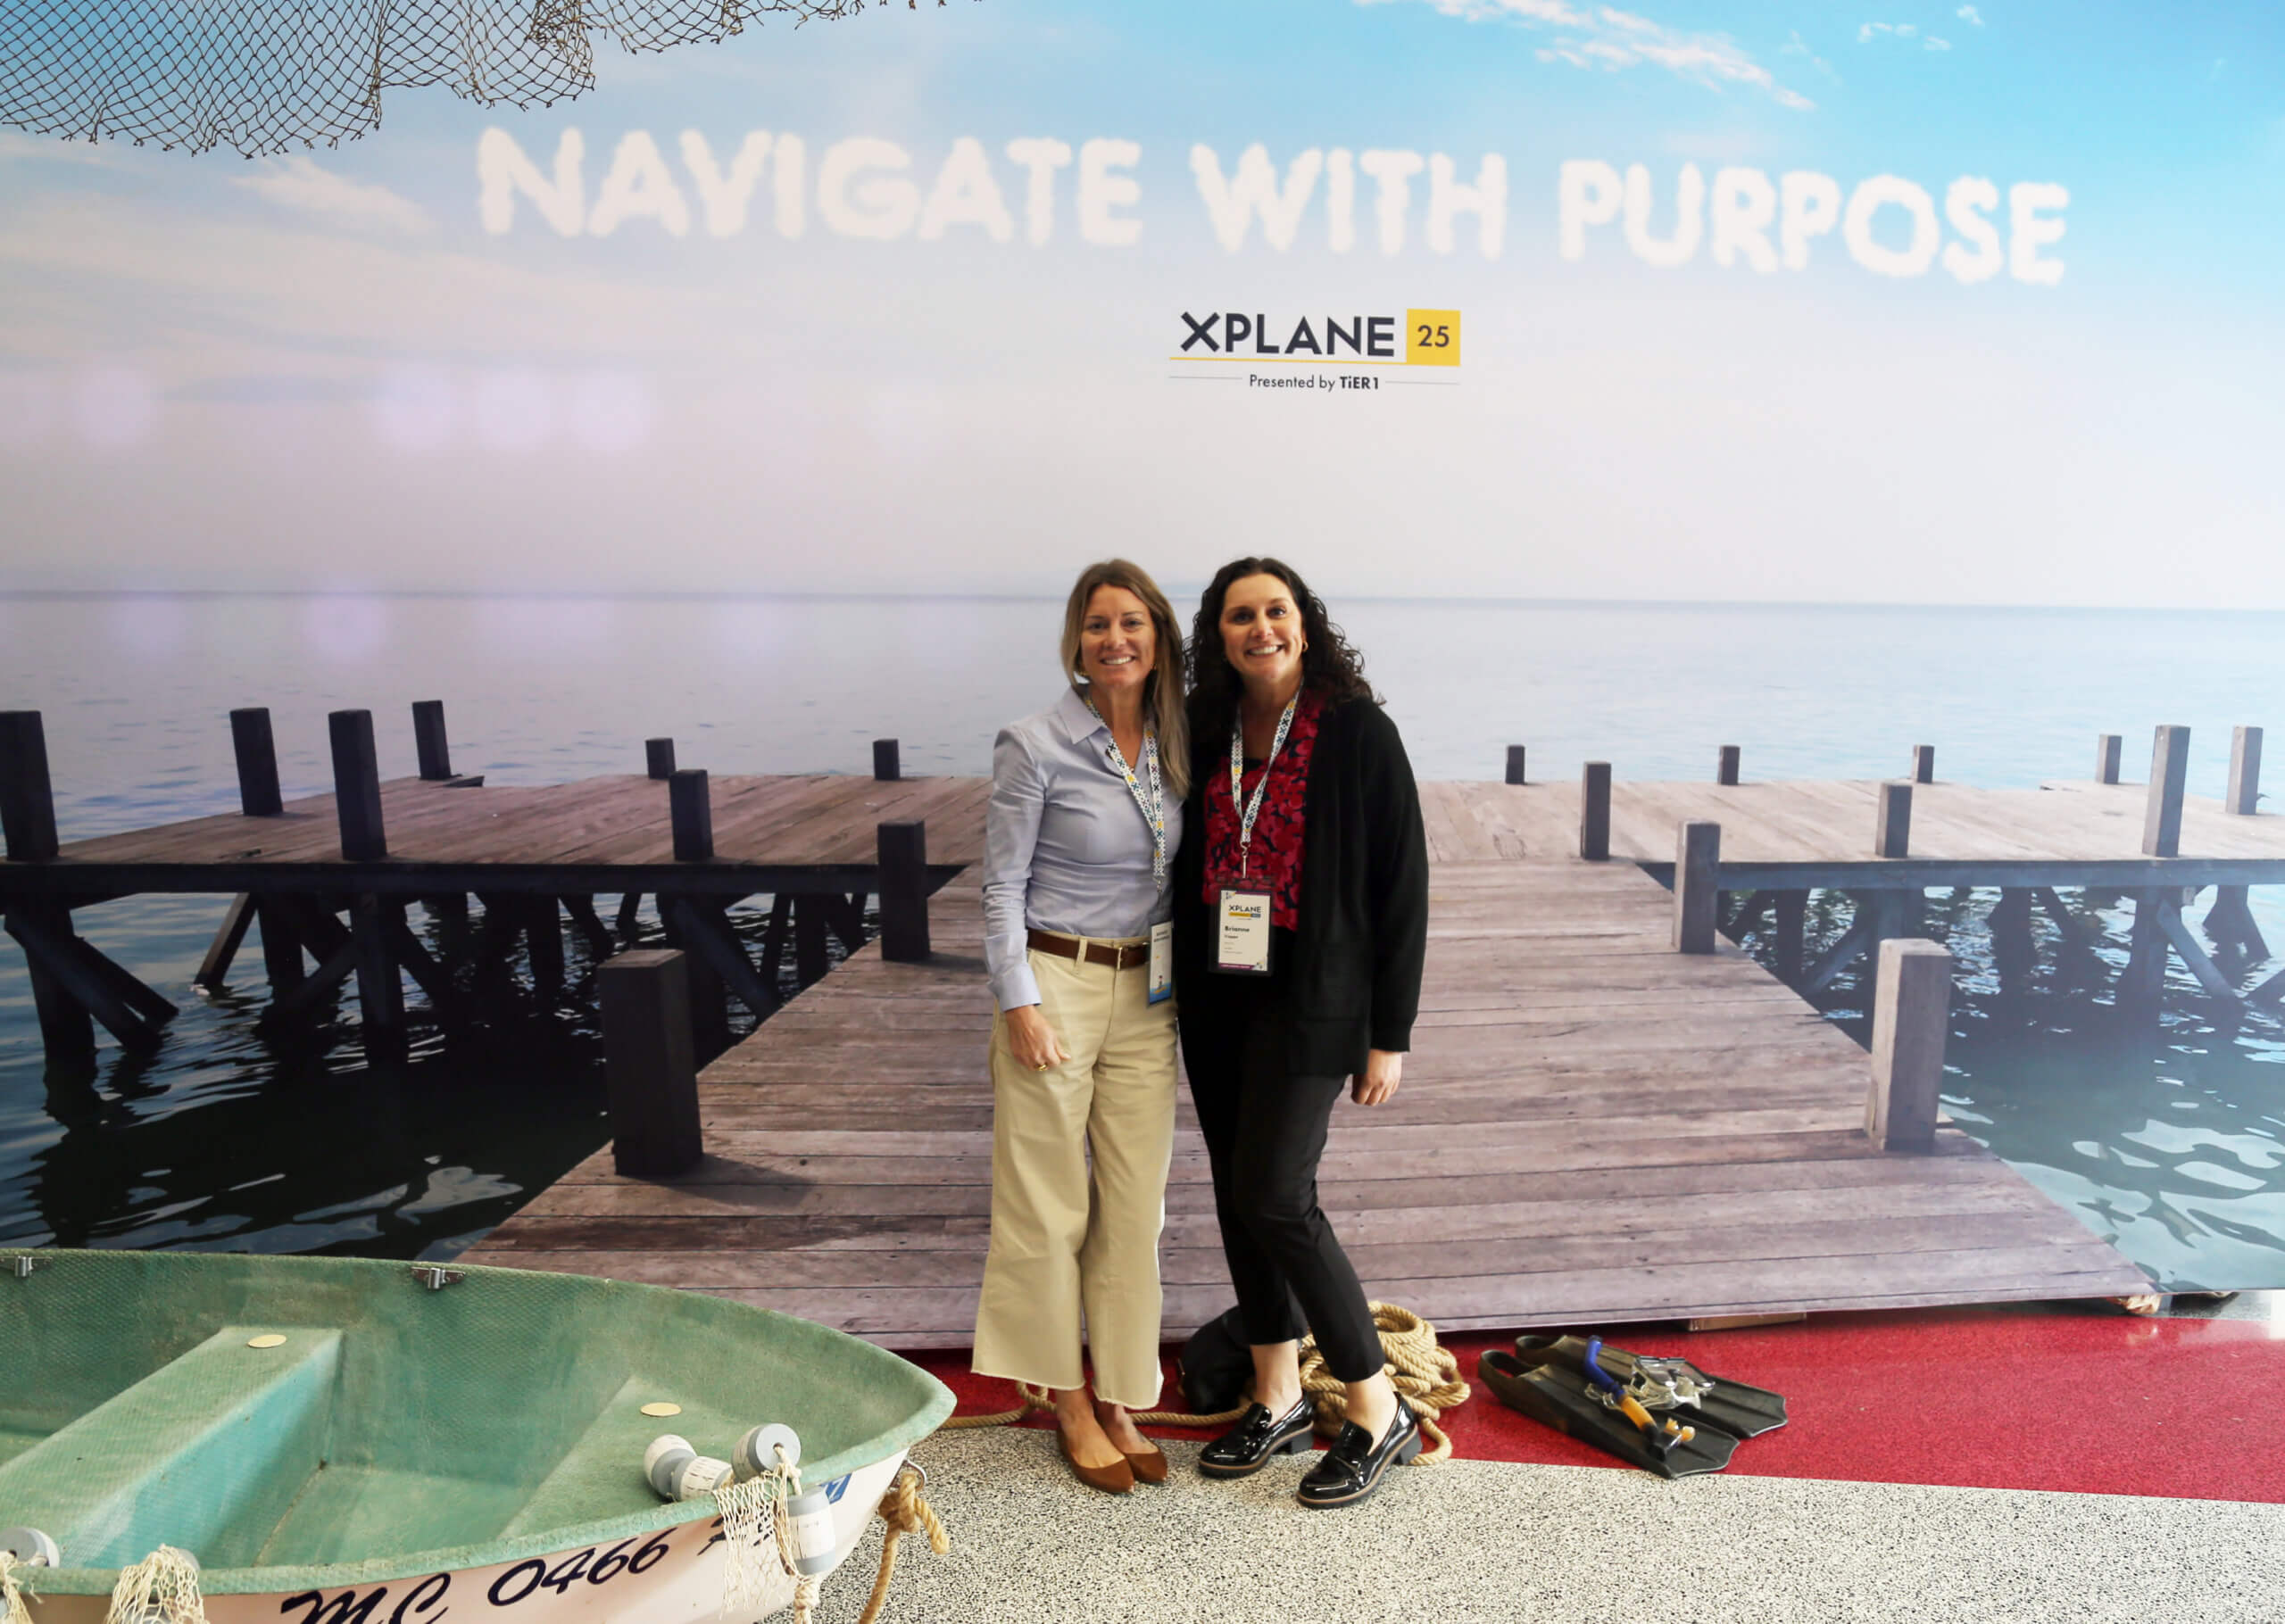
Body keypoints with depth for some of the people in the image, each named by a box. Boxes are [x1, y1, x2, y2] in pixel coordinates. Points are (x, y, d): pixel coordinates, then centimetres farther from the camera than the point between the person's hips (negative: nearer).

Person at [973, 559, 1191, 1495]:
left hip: (1146, 995, 5)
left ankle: (1121, 1404, 24)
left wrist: (1181, 981, 13)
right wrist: (1020, 1005, -12)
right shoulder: (1035, 747, -9)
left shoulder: (1174, 745, 7)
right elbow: (1001, 886, -7)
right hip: (1053, 983, -5)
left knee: (1134, 1206, 9)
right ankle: (1070, 1403, 22)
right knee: (1049, 1205, 5)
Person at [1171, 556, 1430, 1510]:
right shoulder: (1207, 736, 7)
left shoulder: (1358, 733, -7)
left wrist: (1390, 1034, -9)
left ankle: (1378, 1412, 10)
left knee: (1273, 1198, -10)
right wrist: (1185, 992, 9)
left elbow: (1402, 886, -7)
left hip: (1311, 1001, -6)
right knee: (1239, 1197, 11)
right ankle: (1278, 1402, 28)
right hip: (1215, 1000, 6)